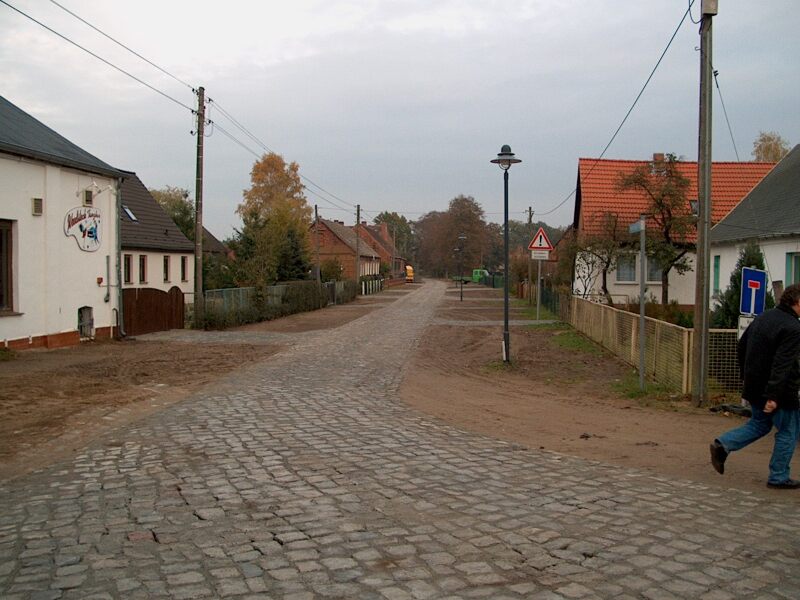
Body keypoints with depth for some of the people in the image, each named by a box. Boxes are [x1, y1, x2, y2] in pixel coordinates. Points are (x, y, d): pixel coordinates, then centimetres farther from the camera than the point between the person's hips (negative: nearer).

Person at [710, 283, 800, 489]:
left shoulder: (763, 318, 8)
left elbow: (741, 348, 16)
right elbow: (783, 365, -26)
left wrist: (747, 376, 25)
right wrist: (774, 396, -28)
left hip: (755, 387, 8)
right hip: (779, 390, -8)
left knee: (759, 424, 22)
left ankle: (723, 445, 5)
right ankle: (778, 477, 14)